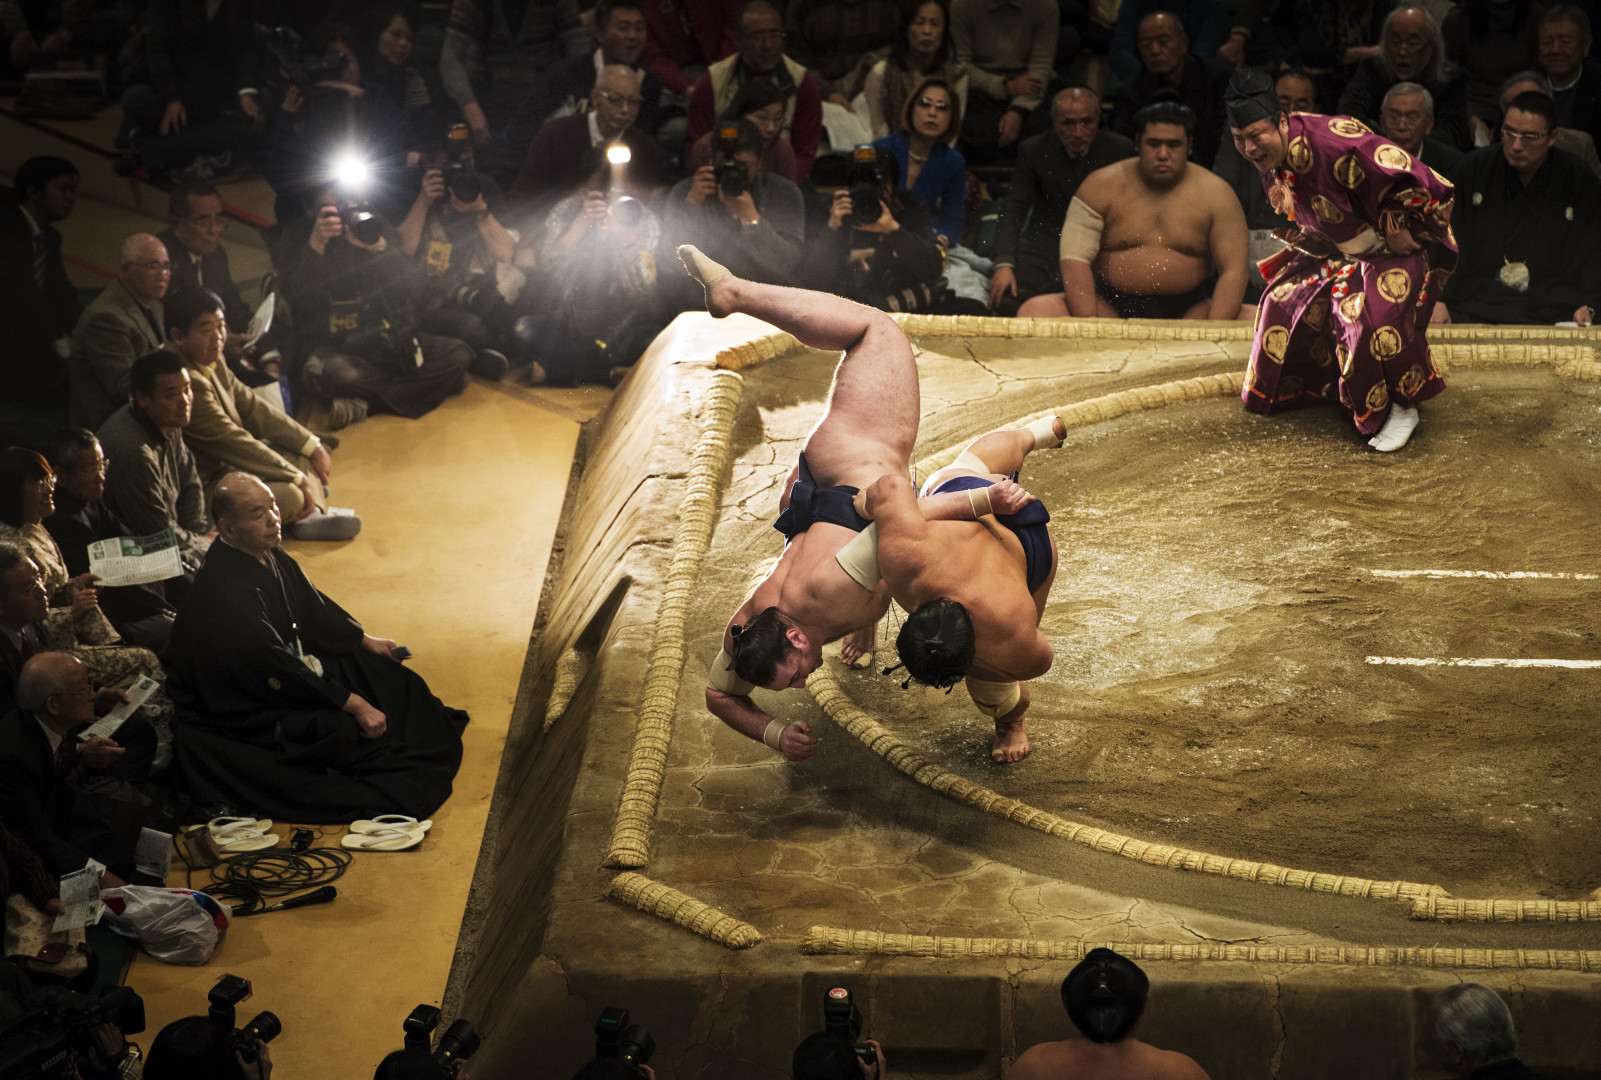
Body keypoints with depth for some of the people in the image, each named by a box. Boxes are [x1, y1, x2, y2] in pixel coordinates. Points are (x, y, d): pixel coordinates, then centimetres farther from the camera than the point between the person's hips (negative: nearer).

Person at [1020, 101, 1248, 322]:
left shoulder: (1215, 194, 3)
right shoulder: (1101, 186, 2)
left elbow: (1233, 270, -3)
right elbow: (1075, 259, -6)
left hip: (1189, 312, 0)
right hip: (1110, 306, 0)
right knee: (1033, 311, -27)